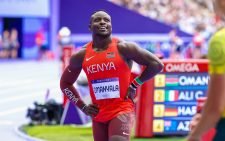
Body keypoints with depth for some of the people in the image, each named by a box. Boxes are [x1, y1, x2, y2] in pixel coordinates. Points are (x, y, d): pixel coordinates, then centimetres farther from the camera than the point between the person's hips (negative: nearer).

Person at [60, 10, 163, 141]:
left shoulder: (123, 48, -7)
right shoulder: (81, 56, 4)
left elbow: (156, 64, -7)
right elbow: (65, 83, 18)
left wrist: (135, 85, -7)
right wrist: (82, 106, 8)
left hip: (122, 110, -5)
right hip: (98, 114, 5)